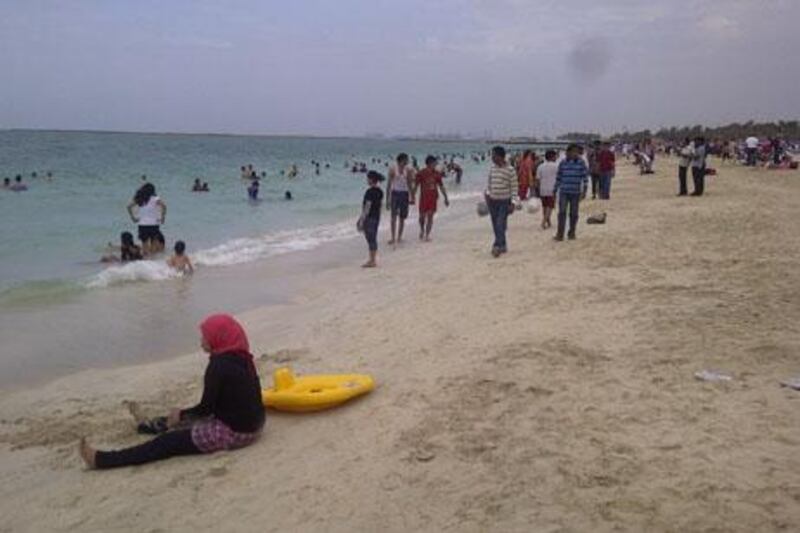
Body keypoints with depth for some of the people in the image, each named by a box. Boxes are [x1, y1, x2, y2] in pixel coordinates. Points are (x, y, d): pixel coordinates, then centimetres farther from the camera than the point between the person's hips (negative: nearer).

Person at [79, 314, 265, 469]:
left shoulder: (219, 366, -20)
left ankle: (101, 460, 3)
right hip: (251, 425, 9)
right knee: (189, 420, 30)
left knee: (168, 443, -3)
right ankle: (148, 425, 54)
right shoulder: (241, 358, 7)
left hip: (233, 432, -9)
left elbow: (206, 408, -14)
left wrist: (181, 414, 4)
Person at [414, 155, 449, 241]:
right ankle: (422, 230, 34)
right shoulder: (421, 173, -7)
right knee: (422, 216, 6)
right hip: (424, 198, -2)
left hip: (433, 198, 2)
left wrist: (446, 198, 10)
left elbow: (441, 186, 10)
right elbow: (416, 186, -4)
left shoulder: (437, 174, 2)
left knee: (430, 217, -1)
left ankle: (427, 235, 5)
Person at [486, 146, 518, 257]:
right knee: (496, 226, 9)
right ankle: (503, 246, 21)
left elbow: (514, 187, -9)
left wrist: (512, 203, -13)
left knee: (500, 225, -13)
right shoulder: (492, 168, 4)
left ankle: (497, 246, -14)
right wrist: (488, 195, 7)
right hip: (492, 201, 6)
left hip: (504, 201, -6)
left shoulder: (510, 170, -11)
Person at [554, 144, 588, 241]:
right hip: (563, 191, 0)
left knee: (573, 213, 8)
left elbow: (585, 177, 0)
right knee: (562, 212, -8)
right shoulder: (563, 163, 2)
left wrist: (584, 191, -6)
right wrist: (555, 190, 11)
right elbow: (558, 177, 10)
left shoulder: (581, 163, -1)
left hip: (576, 192, 0)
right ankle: (559, 234, -8)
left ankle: (572, 233, 21)